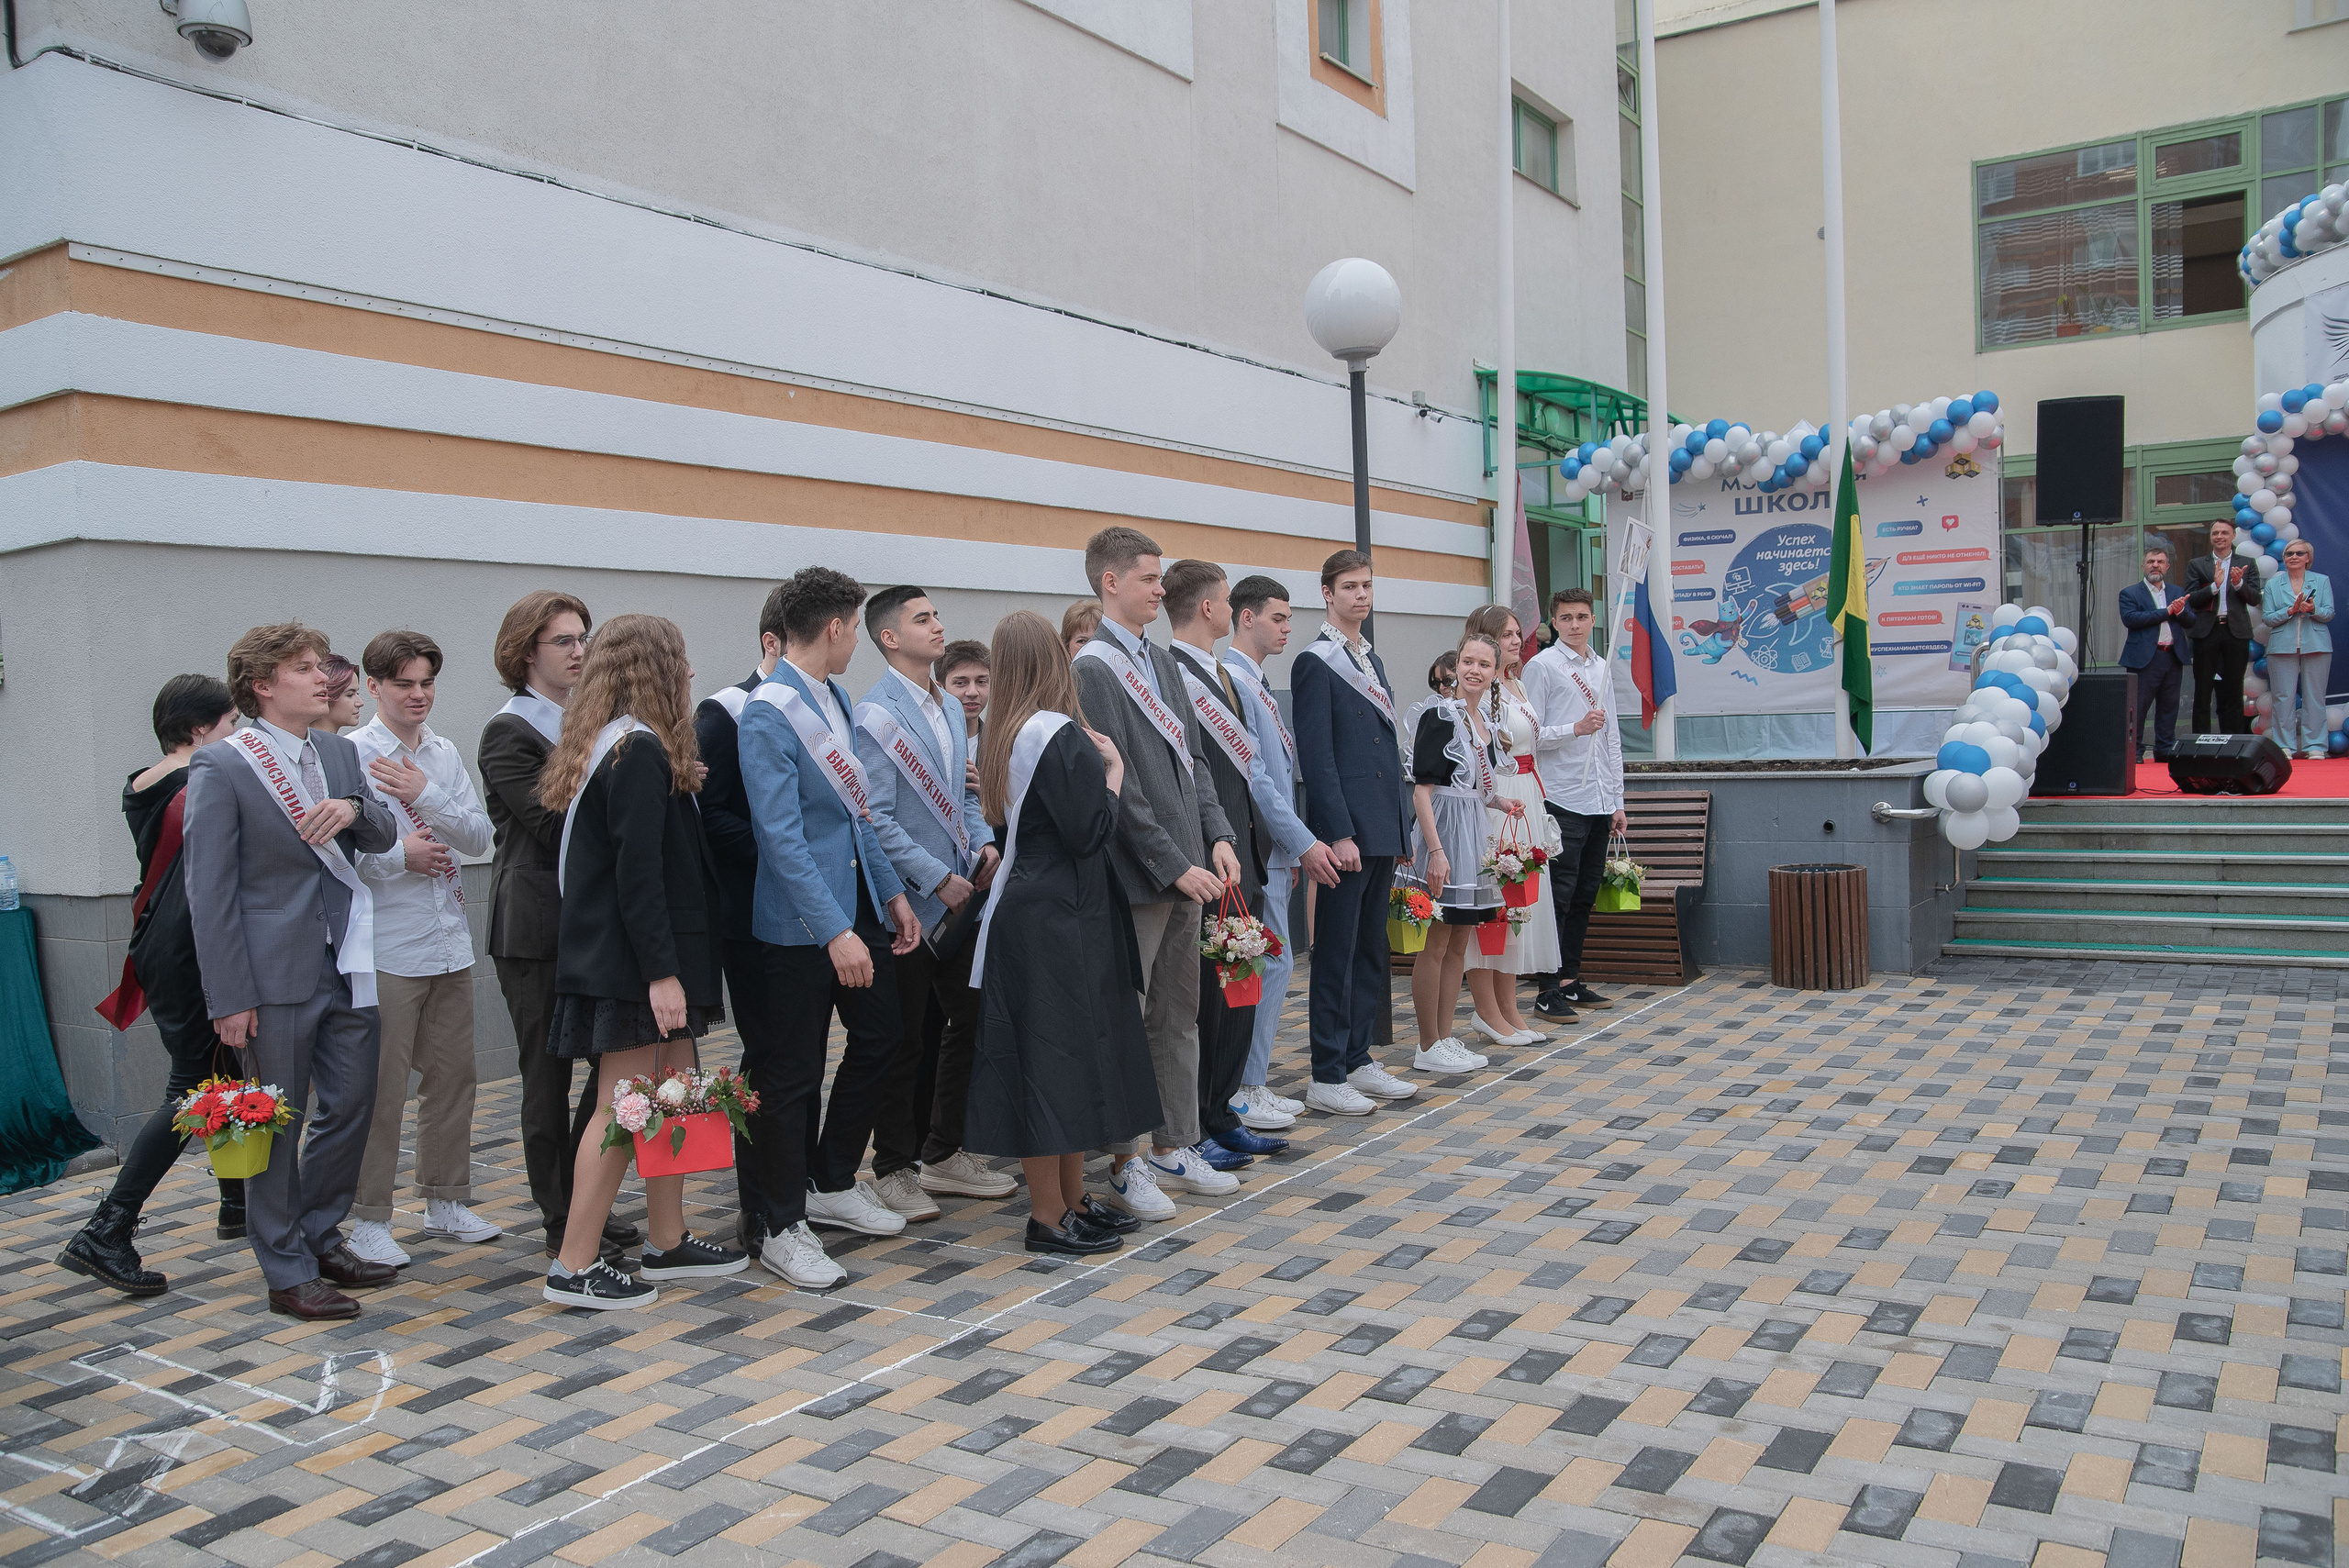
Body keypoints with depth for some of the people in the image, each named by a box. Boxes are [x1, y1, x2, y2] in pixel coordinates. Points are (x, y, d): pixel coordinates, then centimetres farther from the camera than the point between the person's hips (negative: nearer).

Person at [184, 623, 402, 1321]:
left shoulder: (340, 753, 11)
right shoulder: (220, 767, -8)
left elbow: (384, 837, 9)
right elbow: (209, 889, -10)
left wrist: (355, 809, -15)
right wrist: (229, 996, -13)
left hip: (347, 967, 6)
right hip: (276, 976, -6)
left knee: (350, 1108, 12)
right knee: (278, 1123, 4)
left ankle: (319, 1237, 31)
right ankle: (288, 1272, 15)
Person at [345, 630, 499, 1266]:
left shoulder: (444, 755, 12)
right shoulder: (349, 755, -6)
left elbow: (480, 837, 2)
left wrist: (426, 797, -12)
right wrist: (398, 855, -14)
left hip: (450, 941, 6)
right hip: (386, 948, -6)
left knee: (453, 1076, 12)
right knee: (381, 1088, -1)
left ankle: (446, 1202, 26)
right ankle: (368, 1218, 12)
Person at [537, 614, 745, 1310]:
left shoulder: (608, 746, 14)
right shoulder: (640, 752, -16)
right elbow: (638, 873, -22)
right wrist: (662, 971, -22)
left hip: (613, 957, 10)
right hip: (632, 962, -10)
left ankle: (668, 1242, 25)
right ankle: (574, 1267, 5)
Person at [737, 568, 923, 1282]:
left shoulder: (834, 698, 9)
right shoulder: (768, 712, -18)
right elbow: (781, 834, -23)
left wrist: (892, 891, 14)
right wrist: (834, 931, -27)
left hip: (858, 903, 9)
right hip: (801, 922, -9)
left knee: (878, 1038, 17)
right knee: (792, 1074, 2)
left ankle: (833, 1183, 35)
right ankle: (784, 1228, 17)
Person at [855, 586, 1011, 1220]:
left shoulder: (952, 708, 13)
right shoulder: (876, 714, -13)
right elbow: (878, 819, -17)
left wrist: (983, 843, 1)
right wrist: (938, 879, -18)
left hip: (960, 895, 8)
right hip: (909, 900, -8)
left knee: (968, 1022, 13)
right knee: (905, 1040, 3)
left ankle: (944, 1153, 28)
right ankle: (894, 1169, 17)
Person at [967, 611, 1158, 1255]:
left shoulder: (1003, 738, 10)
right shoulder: (1061, 737, -18)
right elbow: (1090, 833, -20)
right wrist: (1113, 770, -6)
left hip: (1027, 907, 10)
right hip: (1057, 919, -10)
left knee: (1068, 1056, 15)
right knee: (1056, 1055, -2)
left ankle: (1073, 1198, 25)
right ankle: (1049, 1217, 8)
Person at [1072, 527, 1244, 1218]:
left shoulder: (1162, 661, 14)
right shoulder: (1093, 668, -12)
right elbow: (1117, 787, -16)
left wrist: (1216, 836, 3)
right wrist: (1175, 866, -16)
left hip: (1186, 866, 8)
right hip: (1137, 876, -8)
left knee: (1178, 1015, 14)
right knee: (1125, 1021, 1)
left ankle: (1174, 1147, 25)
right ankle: (1125, 1166, 11)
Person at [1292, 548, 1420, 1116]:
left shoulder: (1373, 660, 17)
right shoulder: (1316, 663, -8)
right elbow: (1316, 756, -15)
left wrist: (1400, 823, 16)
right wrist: (1339, 834, -20)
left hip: (1382, 830, 8)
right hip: (1346, 829, -8)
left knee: (1371, 951, 13)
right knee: (1337, 953, -3)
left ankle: (1358, 1060, 22)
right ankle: (1326, 1078, 4)